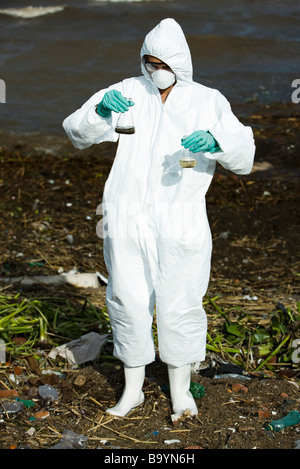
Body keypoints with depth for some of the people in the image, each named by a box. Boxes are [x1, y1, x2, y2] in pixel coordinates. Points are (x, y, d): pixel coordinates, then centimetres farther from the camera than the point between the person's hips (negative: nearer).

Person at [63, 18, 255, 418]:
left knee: (180, 305, 4)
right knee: (128, 302, 8)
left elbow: (244, 156, -3)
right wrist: (101, 109, -22)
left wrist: (215, 141, -25)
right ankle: (132, 390, 26)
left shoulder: (209, 102, 5)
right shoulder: (128, 93, 6)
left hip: (180, 224, -1)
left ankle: (180, 389, 26)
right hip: (127, 220, 1)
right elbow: (78, 132, -1)